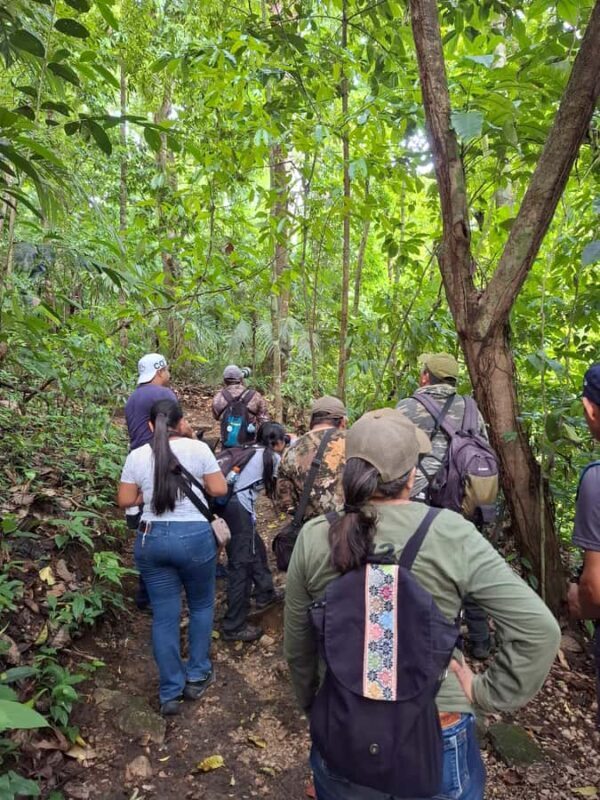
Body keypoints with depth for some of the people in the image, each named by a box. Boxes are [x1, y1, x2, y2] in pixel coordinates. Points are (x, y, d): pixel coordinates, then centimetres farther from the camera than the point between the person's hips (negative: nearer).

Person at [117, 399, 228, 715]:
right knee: (201, 605, 19)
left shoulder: (137, 456, 2)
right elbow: (219, 490, -4)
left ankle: (170, 693, 20)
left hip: (151, 538, 3)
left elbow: (125, 500, 6)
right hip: (194, 536, -2)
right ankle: (197, 678, 27)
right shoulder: (197, 448, -7)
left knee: (164, 615, 11)